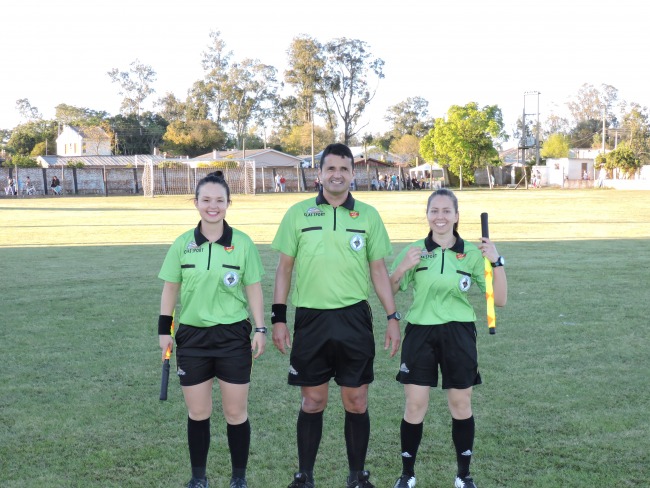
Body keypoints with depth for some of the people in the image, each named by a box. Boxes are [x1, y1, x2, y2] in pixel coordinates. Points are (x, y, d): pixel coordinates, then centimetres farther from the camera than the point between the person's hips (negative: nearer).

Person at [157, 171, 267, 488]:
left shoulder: (242, 243, -4)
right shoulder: (182, 244, 0)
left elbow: (253, 288, 0)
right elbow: (170, 288, 6)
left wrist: (260, 329, -4)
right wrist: (164, 330, 2)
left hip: (233, 336, -1)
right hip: (192, 337, 2)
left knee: (236, 413, 5)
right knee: (197, 413, 9)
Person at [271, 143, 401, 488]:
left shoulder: (368, 215, 4)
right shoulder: (298, 213, 3)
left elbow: (378, 269, 8)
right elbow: (285, 268, 5)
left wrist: (392, 317, 3)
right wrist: (278, 318, 1)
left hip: (354, 319, 0)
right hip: (311, 318, 0)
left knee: (356, 401, 6)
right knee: (312, 401, 8)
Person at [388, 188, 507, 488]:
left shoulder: (472, 254, 0)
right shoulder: (414, 251, 0)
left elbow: (499, 300, -1)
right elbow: (388, 292, 2)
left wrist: (496, 262, -13)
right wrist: (402, 268, -15)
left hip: (459, 335, 1)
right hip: (420, 334, 0)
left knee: (461, 406, 8)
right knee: (414, 407, 0)